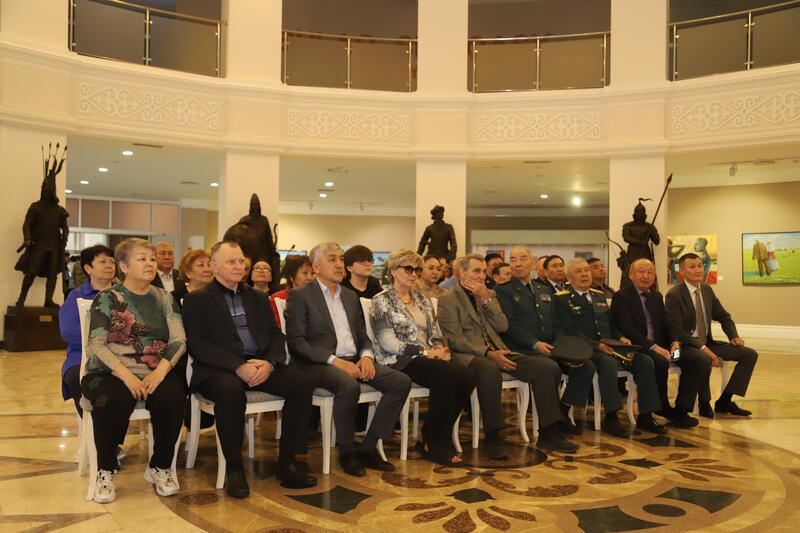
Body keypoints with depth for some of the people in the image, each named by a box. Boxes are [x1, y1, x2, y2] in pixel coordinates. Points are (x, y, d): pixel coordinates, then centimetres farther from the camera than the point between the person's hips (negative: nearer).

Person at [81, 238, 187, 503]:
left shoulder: (165, 300, 13)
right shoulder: (107, 299, 6)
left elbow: (179, 340, 2)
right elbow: (96, 344, -5)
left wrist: (160, 371, -17)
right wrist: (126, 374, -21)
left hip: (157, 374, 2)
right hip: (112, 373, -2)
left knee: (173, 396, -29)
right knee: (114, 399, -34)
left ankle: (160, 467, -5)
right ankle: (106, 470, -8)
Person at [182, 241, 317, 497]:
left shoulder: (258, 298, 21)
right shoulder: (196, 300, 5)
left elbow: (276, 335, 12)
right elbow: (198, 345, -7)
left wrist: (269, 363, -11)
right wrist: (238, 366, -20)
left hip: (260, 365, 5)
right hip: (219, 370, -5)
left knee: (303, 381, -20)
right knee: (232, 389, -38)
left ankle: (287, 463, -12)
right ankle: (234, 468, -18)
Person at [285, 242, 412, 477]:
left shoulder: (350, 296, 19)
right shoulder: (300, 295, -1)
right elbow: (296, 342, -11)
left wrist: (366, 356, -4)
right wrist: (334, 360, -20)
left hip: (353, 360, 7)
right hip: (318, 363, -6)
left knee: (401, 381, -13)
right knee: (349, 385, -37)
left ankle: (368, 447, -6)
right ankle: (346, 451, -13)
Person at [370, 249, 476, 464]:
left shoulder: (422, 300, 20)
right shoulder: (382, 301, -2)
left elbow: (435, 334, 17)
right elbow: (388, 343, -11)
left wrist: (440, 349, -7)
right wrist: (426, 352, -14)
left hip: (428, 358, 7)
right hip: (399, 361, -6)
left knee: (467, 376, -22)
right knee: (447, 376, -32)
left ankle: (437, 437, -7)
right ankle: (434, 443, -16)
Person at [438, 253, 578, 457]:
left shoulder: (488, 294, 20)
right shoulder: (448, 300, 0)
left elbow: (503, 326, 8)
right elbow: (455, 339, -10)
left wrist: (486, 299, -3)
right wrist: (487, 353, -20)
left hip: (497, 351, 7)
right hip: (468, 355, -6)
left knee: (548, 367, -12)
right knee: (490, 370, -42)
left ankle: (548, 433, -4)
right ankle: (493, 437, -28)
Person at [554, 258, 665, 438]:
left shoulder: (599, 295, 22)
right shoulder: (562, 298, -1)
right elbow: (570, 331, -11)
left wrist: (620, 338, 2)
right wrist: (596, 345, -21)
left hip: (608, 346, 7)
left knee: (645, 362, -13)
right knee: (608, 363, -36)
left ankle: (645, 416, -6)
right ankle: (610, 419, -26)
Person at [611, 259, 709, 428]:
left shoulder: (657, 296, 20)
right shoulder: (621, 296, -4)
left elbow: (666, 325, 17)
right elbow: (627, 330, -15)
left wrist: (674, 342, -6)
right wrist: (653, 347, -25)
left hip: (661, 345, 7)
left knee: (702, 359, -12)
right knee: (660, 362, -37)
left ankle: (681, 410, -9)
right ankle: (663, 409, -13)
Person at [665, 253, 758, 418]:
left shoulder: (707, 290, 7)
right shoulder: (674, 295, -14)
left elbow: (724, 317, 18)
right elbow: (677, 330, -21)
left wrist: (734, 336, -1)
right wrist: (702, 348, -28)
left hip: (707, 343, 8)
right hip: (685, 346, -8)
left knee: (750, 354, -5)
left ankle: (724, 401, -2)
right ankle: (705, 403, -14)